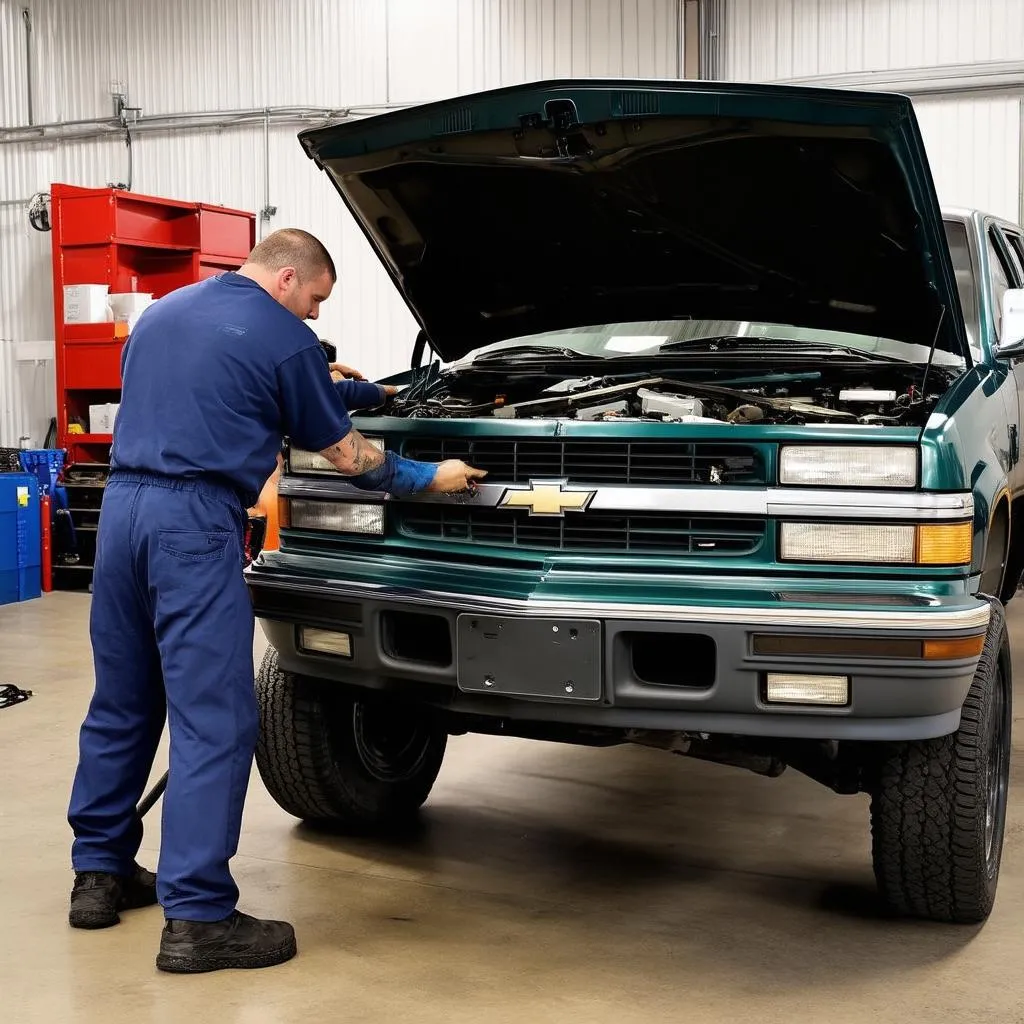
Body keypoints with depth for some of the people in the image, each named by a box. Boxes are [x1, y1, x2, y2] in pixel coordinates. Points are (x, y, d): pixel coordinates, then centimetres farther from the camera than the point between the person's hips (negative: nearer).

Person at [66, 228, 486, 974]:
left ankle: (100, 872, 27)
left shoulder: (161, 313, 21)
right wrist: (429, 478, 20)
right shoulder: (284, 339, 0)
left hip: (123, 506, 8)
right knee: (215, 718, -5)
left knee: (121, 703, 17)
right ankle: (196, 919, -5)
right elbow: (345, 456, 5)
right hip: (193, 521, -8)